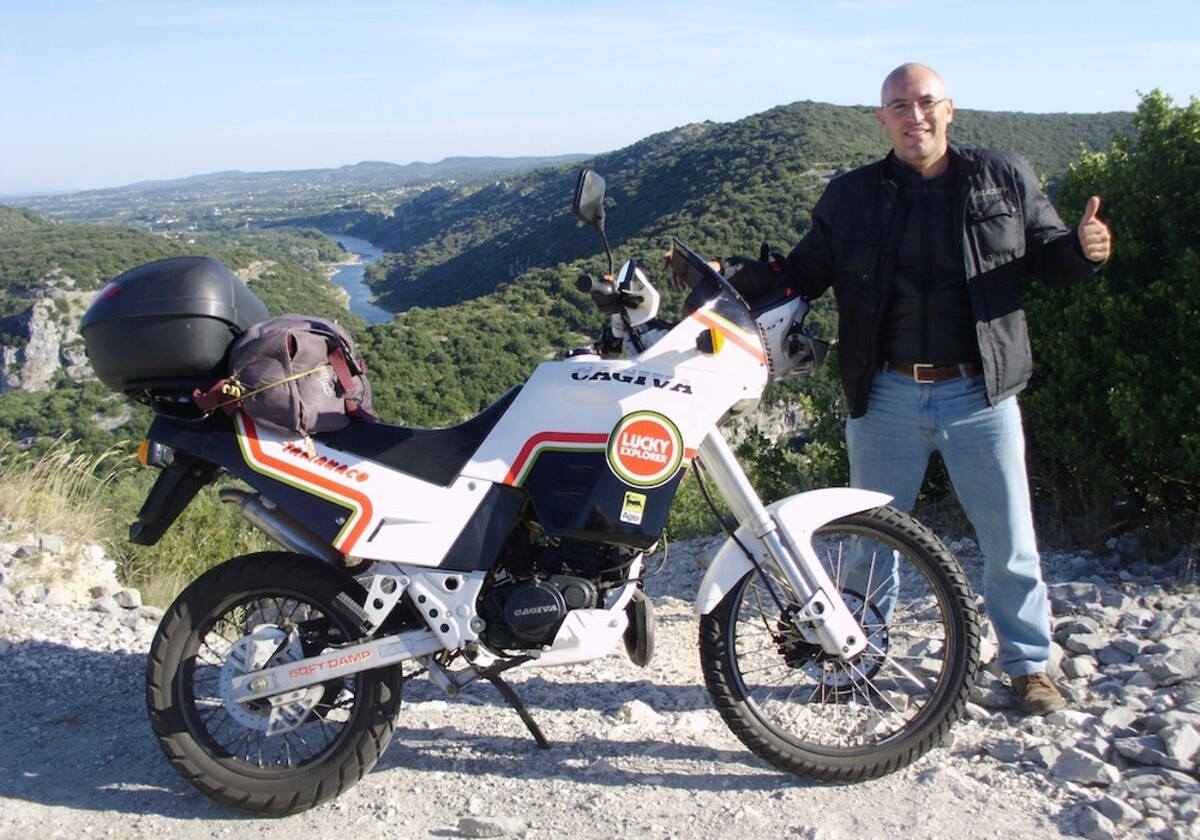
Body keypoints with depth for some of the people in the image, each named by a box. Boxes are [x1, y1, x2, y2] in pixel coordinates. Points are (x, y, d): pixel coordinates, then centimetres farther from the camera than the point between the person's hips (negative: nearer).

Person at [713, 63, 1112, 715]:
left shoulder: (1004, 178, 5)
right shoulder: (850, 196, 6)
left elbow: (1048, 258, 8)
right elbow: (802, 275, 7)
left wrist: (1083, 249, -15)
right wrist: (730, 275, -8)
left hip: (981, 395, 0)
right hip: (886, 397, 1)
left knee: (1009, 542, 7)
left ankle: (1029, 665, 26)